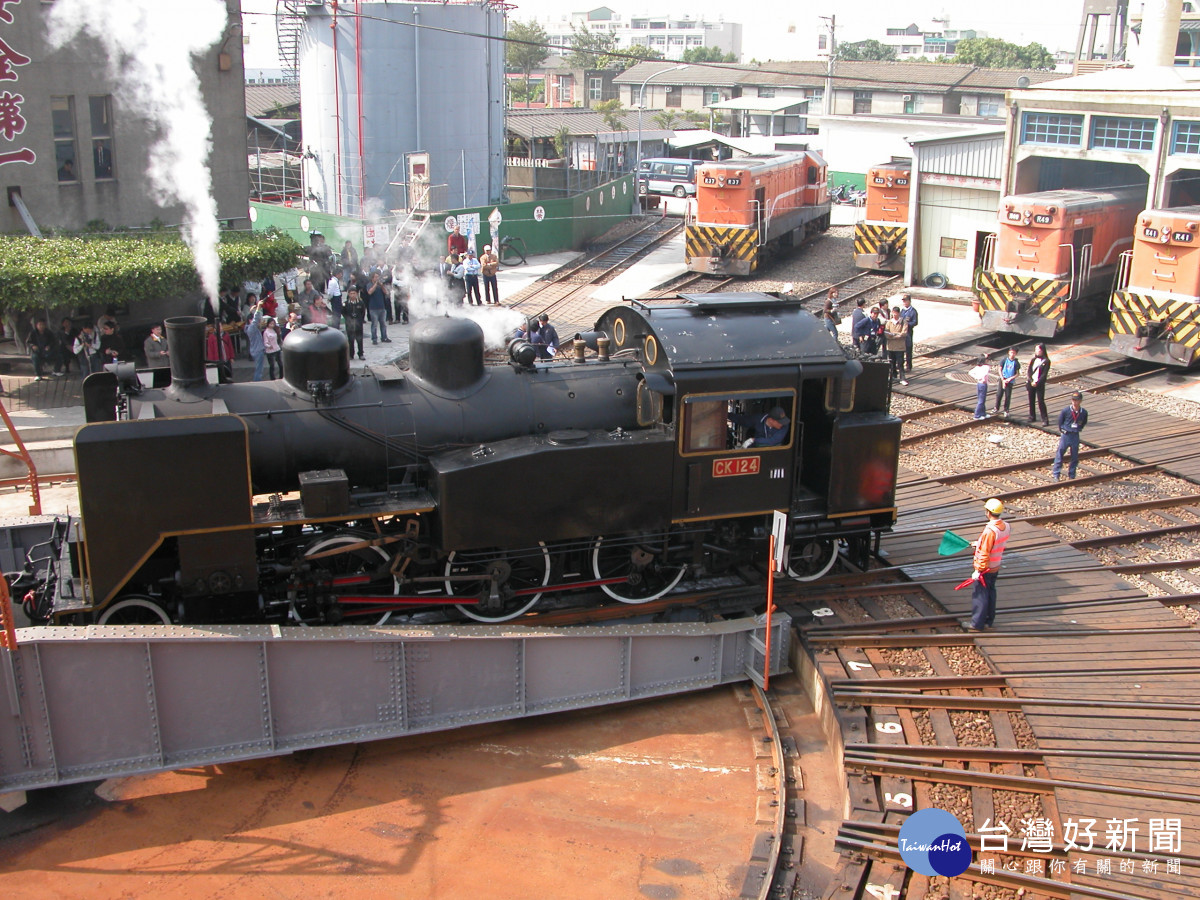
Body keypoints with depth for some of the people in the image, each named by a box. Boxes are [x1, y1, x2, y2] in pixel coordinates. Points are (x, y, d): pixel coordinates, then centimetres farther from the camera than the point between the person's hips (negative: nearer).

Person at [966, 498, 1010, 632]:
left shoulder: (990, 530, -29)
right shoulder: (1006, 527, -3)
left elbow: (985, 553, -26)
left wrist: (978, 570, -19)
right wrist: (980, 544, 25)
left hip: (985, 569, -8)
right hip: (996, 567, 8)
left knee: (979, 595, 3)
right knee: (991, 592, 19)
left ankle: (977, 624, 10)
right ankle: (989, 621, 29)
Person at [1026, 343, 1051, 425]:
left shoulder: (1046, 361, -5)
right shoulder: (1033, 360, 8)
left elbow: (1044, 374, -9)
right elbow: (1028, 371, 3)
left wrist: (1037, 382, -17)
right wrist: (1031, 381, -11)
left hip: (1040, 384, -5)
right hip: (1031, 383, 5)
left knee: (1041, 402, -6)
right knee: (1031, 401, 10)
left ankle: (1045, 419, -2)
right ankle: (1032, 417, 22)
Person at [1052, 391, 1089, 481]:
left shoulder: (1084, 412, -6)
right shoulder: (1066, 411, -13)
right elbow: (1060, 421, 2)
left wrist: (1078, 429, 9)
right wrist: (1062, 431, 7)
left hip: (1075, 436, 3)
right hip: (1065, 435, -2)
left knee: (1075, 457, 10)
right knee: (1059, 455, 0)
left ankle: (1071, 476, 24)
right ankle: (1056, 474, 8)